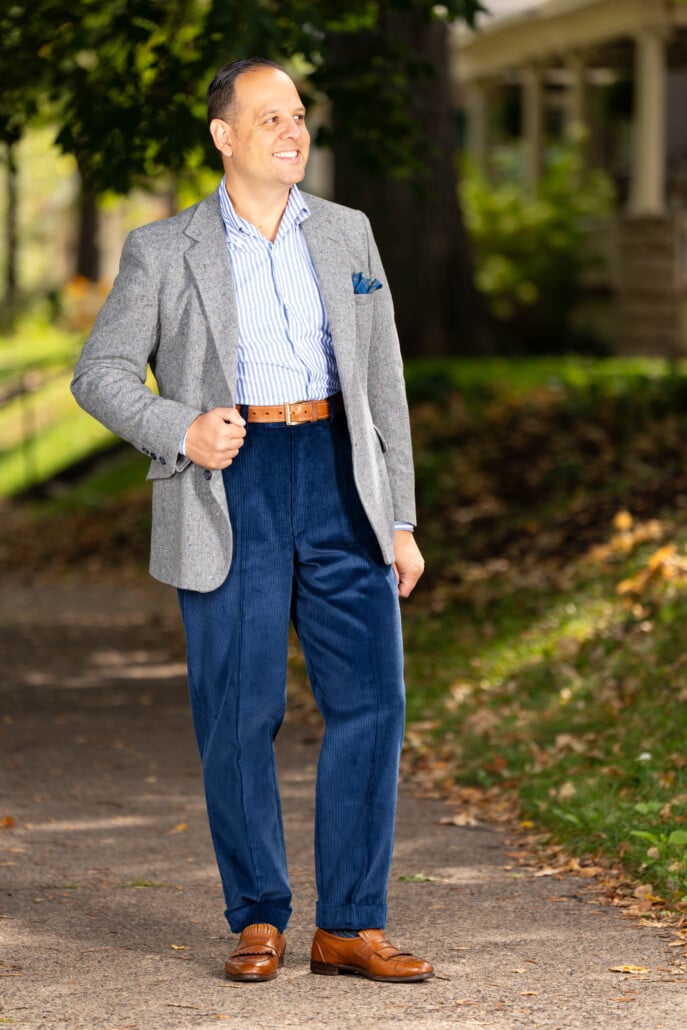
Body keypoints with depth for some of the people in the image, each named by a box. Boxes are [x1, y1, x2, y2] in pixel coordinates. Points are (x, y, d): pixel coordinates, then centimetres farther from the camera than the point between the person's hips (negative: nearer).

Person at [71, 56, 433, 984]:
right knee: (239, 715, -3)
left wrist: (401, 521, 11)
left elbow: (382, 381, 16)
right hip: (230, 490, -2)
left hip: (339, 482, 3)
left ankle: (351, 926, 3)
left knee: (371, 699, -5)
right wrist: (182, 431, -13)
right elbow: (99, 374, 5)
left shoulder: (347, 234, 15)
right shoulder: (163, 250, 6)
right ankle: (259, 920, 12)